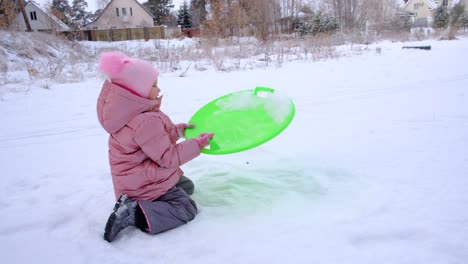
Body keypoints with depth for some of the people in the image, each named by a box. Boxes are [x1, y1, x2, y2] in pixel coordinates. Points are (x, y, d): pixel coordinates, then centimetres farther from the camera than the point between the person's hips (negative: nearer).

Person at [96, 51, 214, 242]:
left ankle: (133, 202, 12)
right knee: (186, 210, -8)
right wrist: (197, 144, -16)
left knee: (187, 186, 27)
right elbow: (168, 158, -25)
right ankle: (135, 214, -17)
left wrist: (177, 130, 7)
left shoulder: (133, 113, 0)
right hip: (147, 184, -10)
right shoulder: (146, 122, -32)